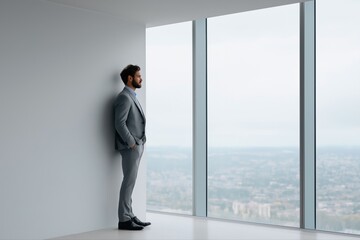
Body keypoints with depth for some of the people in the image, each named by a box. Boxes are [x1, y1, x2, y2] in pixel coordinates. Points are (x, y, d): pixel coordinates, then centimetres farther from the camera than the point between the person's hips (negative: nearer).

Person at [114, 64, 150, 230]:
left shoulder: (132, 97, 18)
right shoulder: (124, 97, -12)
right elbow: (120, 123, -20)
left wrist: (140, 142, 12)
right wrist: (132, 143, -17)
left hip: (136, 146, 9)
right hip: (130, 147, -9)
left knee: (130, 182, 11)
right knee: (129, 182, -7)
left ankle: (129, 216, 17)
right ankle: (124, 220, -3)